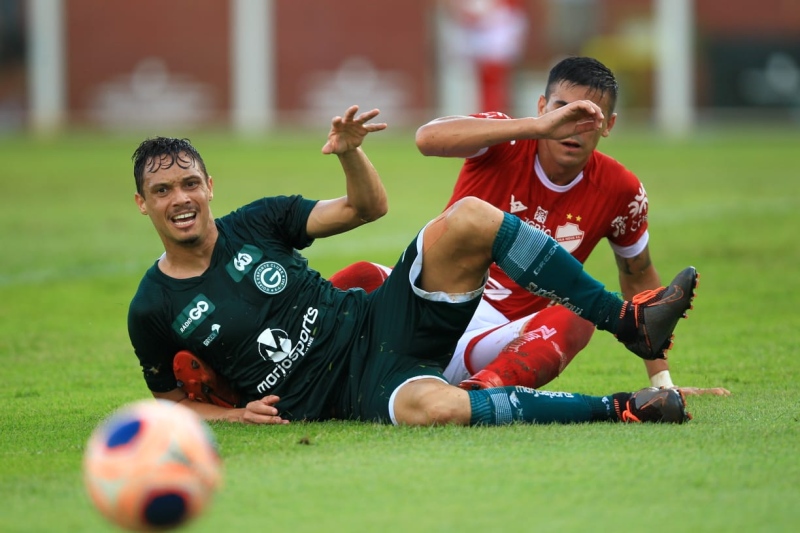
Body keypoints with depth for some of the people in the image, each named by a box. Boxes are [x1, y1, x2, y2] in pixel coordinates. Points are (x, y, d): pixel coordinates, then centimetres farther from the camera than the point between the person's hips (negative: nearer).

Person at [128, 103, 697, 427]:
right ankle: (616, 409, -27)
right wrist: (236, 413, -6)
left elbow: (368, 206, 10)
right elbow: (171, 399, 12)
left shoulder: (257, 222, 7)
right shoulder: (152, 311, 0)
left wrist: (349, 152, -11)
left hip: (380, 325, 4)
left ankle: (630, 321, -17)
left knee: (468, 218, -23)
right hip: (354, 393, -4)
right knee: (432, 407, -42)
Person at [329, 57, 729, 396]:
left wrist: (662, 381, 16)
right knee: (363, 279, -32)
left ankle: (478, 391, -59)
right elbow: (428, 138, -30)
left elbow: (639, 279, 16)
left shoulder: (620, 191, 0)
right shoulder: (503, 146, -8)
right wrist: (540, 126, -37)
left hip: (497, 340, 1)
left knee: (573, 321, -33)